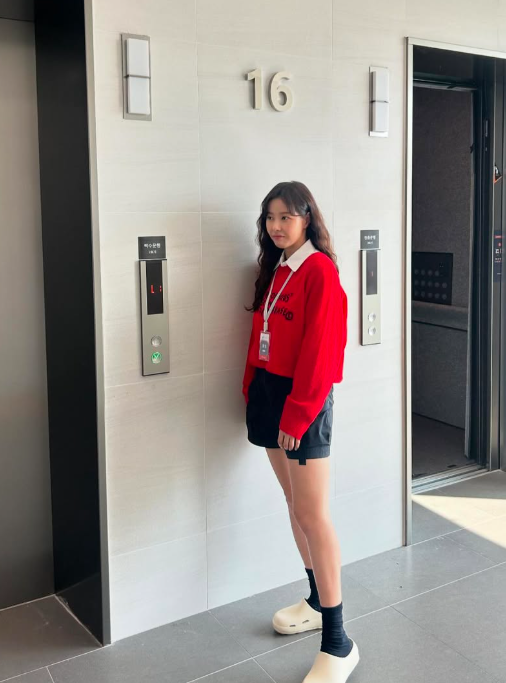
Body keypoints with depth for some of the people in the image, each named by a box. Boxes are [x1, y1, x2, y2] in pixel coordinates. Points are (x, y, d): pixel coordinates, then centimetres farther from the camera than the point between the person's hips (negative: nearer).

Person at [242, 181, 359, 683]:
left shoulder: (319, 270, -13)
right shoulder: (274, 270, 13)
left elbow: (320, 350, -18)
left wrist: (297, 414, -18)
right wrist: (252, 392, 9)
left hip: (303, 402, -8)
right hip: (269, 395, 8)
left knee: (313, 515, -7)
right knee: (295, 506, 15)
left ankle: (337, 642, 2)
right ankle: (317, 600, 31)